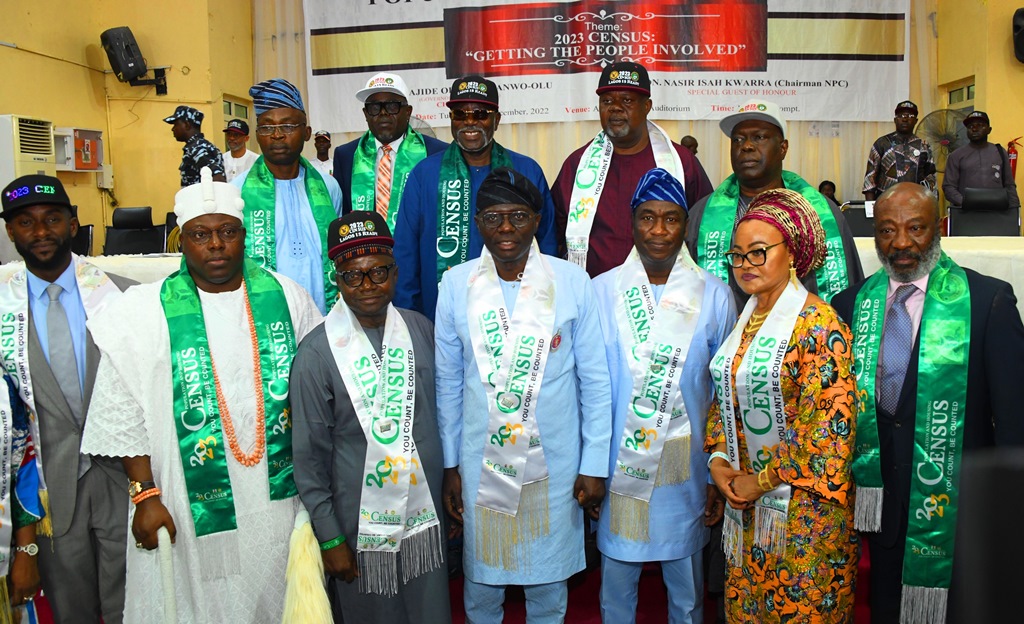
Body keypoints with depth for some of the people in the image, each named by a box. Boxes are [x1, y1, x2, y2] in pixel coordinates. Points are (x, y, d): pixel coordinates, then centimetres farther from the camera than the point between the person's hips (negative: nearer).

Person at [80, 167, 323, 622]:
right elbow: (123, 414, -4)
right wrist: (145, 495, -8)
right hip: (193, 509, -2)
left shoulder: (286, 296, -1)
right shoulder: (145, 313, -7)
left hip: (280, 500, 2)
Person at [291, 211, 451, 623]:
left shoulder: (420, 329, -1)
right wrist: (329, 539, -6)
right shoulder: (317, 353, -13)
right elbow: (309, 457, -8)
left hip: (426, 513, 4)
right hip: (360, 526, -3)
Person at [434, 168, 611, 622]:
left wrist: (595, 465, -2)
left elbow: (594, 380, -2)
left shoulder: (573, 282, -7)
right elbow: (448, 384, 2)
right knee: (480, 578, 16)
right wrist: (450, 465, 4)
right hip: (480, 463, 1)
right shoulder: (455, 285, -4)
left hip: (554, 463, 0)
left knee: (549, 587, 16)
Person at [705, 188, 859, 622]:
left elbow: (829, 423, -19)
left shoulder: (819, 323, -14)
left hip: (802, 501, -7)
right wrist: (718, 461, -1)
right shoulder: (743, 319, 9)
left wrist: (763, 480, -14)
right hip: (744, 502, 7)